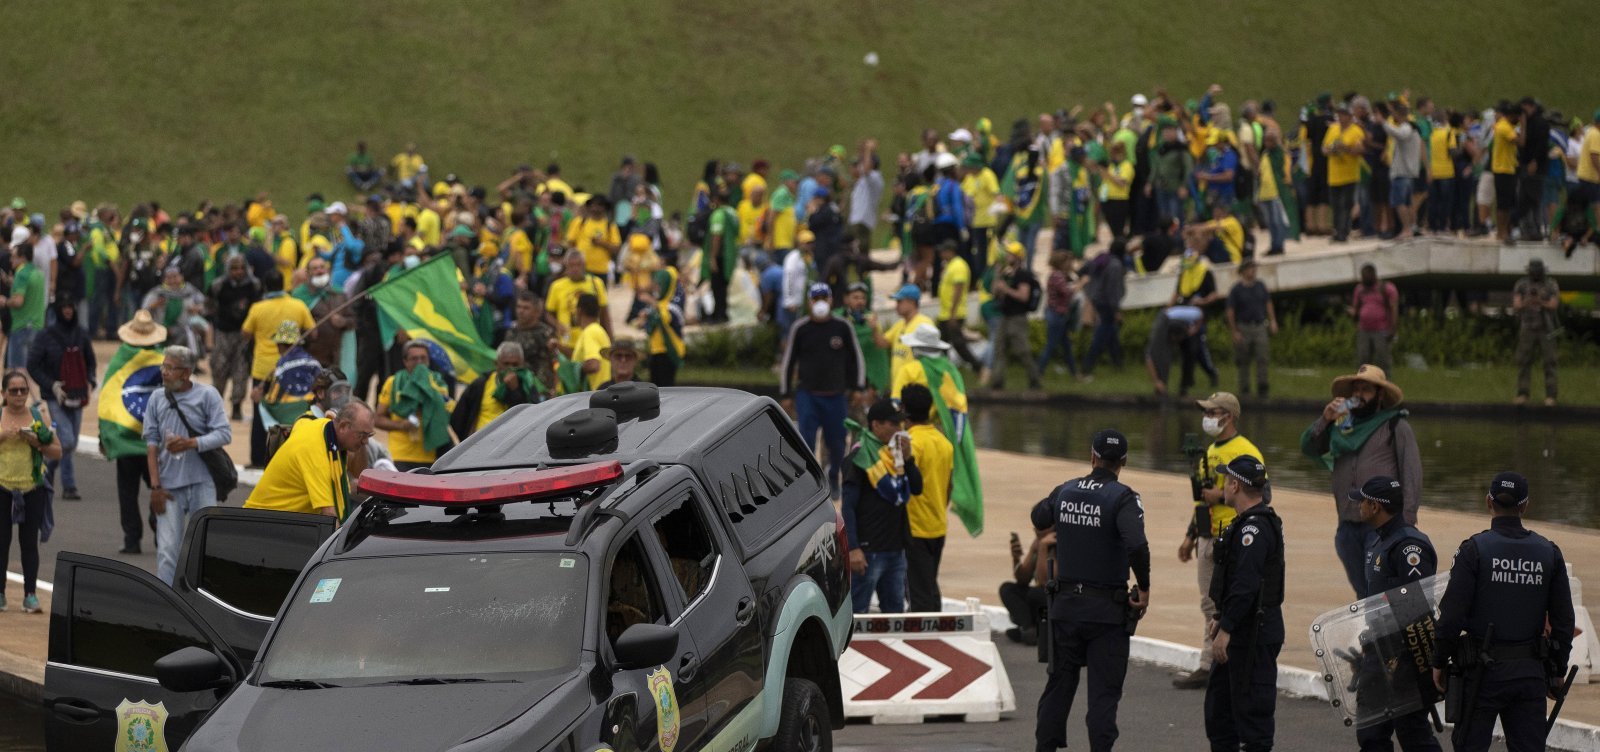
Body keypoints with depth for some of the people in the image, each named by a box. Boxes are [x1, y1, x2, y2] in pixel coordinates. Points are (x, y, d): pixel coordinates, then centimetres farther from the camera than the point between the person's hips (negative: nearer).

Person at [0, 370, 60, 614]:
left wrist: (37, 443, -11)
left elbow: (57, 452, 6)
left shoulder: (39, 416, 5)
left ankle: (31, 594, 6)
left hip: (32, 490, 1)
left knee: (29, 543, 2)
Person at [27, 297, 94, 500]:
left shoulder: (81, 334, 5)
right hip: (56, 397, -5)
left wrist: (90, 382, 1)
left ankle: (48, 467, 35)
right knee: (67, 441, -14)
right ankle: (69, 486, -1)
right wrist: (51, 385, -15)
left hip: (76, 396, 5)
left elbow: (90, 361, 18)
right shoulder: (46, 335, -7)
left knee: (71, 443, 10)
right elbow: (32, 365, -5)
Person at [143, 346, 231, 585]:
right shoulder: (157, 399, 6)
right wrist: (155, 486, -1)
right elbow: (151, 443, 5)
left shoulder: (207, 395, 0)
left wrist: (191, 443, -20)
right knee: (167, 550, -2)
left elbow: (224, 434, -6)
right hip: (169, 485, 2)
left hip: (201, 483, -1)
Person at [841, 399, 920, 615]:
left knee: (895, 610, 13)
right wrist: (853, 548, -20)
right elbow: (848, 505, -13)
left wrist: (907, 458, -4)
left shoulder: (895, 451, 11)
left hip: (896, 547, 7)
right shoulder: (861, 456, -10)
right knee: (857, 611, -4)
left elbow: (917, 488, 12)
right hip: (869, 549, -7)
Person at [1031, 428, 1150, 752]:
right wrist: (1144, 589, -16)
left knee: (1059, 683, 15)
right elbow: (1136, 545, -28)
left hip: (1065, 604, 4)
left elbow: (1039, 520, 21)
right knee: (1104, 691, 1)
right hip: (1107, 609, -4)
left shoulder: (1065, 491, 3)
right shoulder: (1122, 498, -13)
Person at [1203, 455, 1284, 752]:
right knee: (1218, 704, 17)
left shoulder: (1255, 526, -20)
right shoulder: (1253, 521, 15)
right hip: (1243, 632, 11)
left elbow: (1246, 584, -27)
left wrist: (1226, 629, -26)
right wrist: (1223, 619, 23)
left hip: (1254, 636, -11)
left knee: (1251, 708, -5)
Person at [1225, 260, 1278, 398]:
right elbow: (1230, 312, -3)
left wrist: (1272, 321, 7)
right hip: (1243, 328, -3)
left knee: (1262, 359, -7)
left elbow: (1268, 304, 17)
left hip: (1260, 326, 3)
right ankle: (1244, 390, 11)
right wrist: (1235, 332, -8)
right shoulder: (1236, 289, -4)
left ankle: (1262, 389, -5)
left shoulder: (1260, 286, 8)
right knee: (1244, 362, 3)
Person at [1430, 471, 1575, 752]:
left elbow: (1452, 613, -12)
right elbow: (1563, 620, 5)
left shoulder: (1474, 549, -8)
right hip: (1531, 671, 3)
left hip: (1483, 668, -3)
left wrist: (1439, 662, -2)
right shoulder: (1549, 552, 4)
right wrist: (1558, 670, 15)